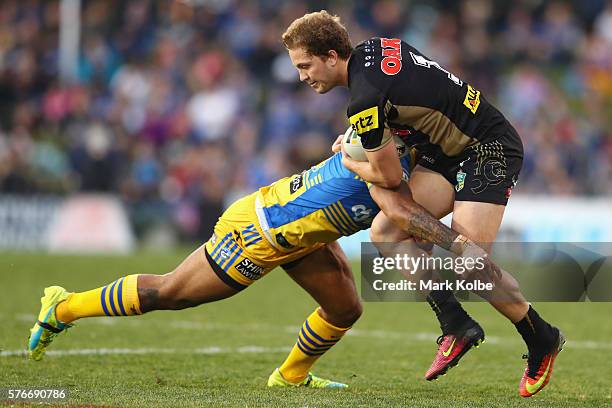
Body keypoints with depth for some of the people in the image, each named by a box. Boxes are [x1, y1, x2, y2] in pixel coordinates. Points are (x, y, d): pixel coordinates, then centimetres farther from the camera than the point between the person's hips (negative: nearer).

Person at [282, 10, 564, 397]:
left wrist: (349, 163, 6)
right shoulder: (374, 47, 2)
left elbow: (390, 177, -15)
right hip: (451, 152, 10)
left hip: (490, 148, -10)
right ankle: (457, 325, -4)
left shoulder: (365, 100, -25)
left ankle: (542, 339, 4)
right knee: (385, 232, -5)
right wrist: (360, 142, 19)